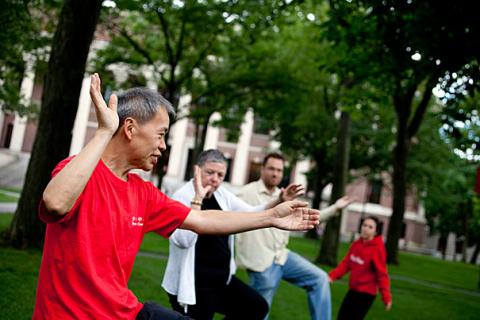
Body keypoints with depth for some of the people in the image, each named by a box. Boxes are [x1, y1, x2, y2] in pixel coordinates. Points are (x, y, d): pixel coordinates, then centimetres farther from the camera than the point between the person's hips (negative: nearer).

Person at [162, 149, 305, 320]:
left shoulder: (223, 194, 5)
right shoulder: (183, 196, -17)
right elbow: (183, 240, -30)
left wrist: (280, 200, -1)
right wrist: (198, 198, -32)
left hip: (222, 279, 8)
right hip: (193, 284, -8)